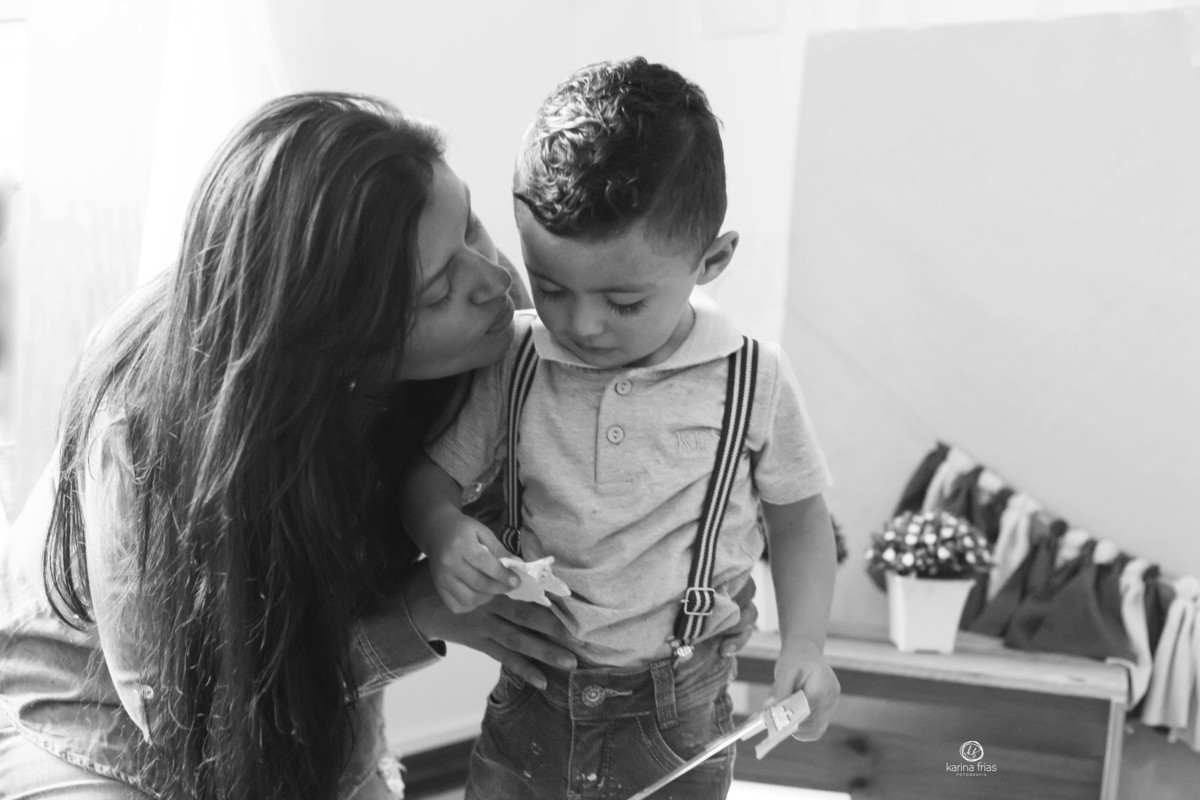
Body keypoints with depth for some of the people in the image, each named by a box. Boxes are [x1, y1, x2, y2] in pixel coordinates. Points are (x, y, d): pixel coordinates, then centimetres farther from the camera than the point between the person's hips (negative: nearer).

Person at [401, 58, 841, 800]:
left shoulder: (754, 381, -12)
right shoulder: (515, 366, -8)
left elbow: (798, 514, 3)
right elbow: (435, 474, 2)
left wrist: (805, 641, -8)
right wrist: (444, 532, -20)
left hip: (677, 712, -1)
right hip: (533, 697, 2)